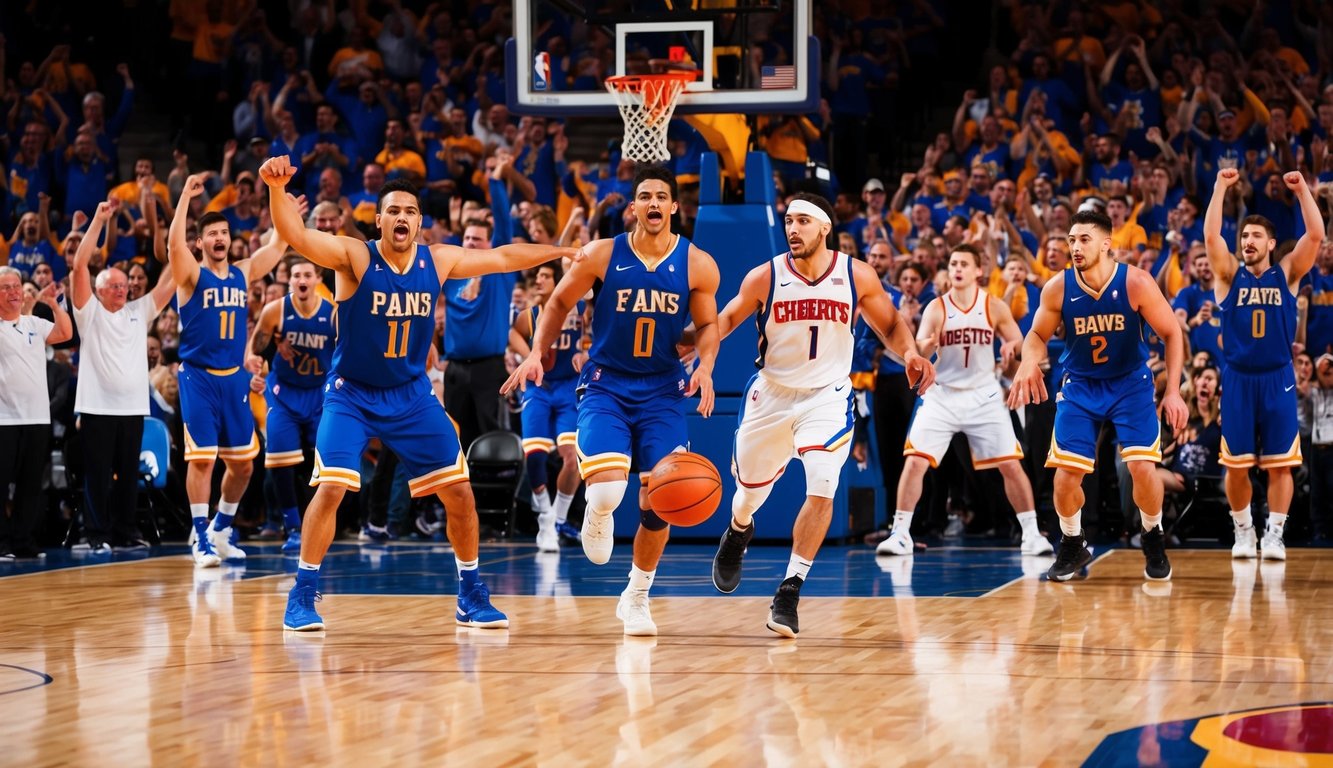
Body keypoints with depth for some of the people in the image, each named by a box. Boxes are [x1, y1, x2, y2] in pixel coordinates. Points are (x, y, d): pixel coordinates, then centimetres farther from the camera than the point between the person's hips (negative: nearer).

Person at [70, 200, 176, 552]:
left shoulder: (139, 312, 13)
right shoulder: (89, 312, 3)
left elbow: (171, 280, 8)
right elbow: (79, 265, -7)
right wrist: (99, 221, -10)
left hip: (133, 407, 4)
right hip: (97, 407, -4)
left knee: (128, 474, 9)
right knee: (98, 474, -1)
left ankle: (125, 530, 16)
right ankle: (97, 534, 3)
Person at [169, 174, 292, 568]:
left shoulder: (243, 273, 10)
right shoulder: (191, 276, -5)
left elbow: (279, 244, 10)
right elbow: (173, 243, -23)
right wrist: (186, 197, -28)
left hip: (234, 377, 5)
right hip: (199, 376, -5)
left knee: (242, 462, 8)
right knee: (202, 458, -9)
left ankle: (221, 529, 25)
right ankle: (201, 538, -2)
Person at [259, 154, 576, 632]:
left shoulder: (438, 261, -4)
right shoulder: (354, 257, -17)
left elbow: (502, 258, 10)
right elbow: (295, 235, -33)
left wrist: (561, 252, 13)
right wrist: (277, 188, -51)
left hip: (412, 395, 4)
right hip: (351, 394, -4)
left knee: (459, 492, 2)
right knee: (332, 486, -20)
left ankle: (471, 597, 18)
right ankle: (302, 596, -6)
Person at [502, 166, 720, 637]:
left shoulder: (697, 265, -4)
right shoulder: (602, 256, -7)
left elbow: (707, 324, 9)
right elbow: (559, 303, 6)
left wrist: (705, 368, -10)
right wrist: (536, 353, -6)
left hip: (662, 391, 2)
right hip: (605, 386, -2)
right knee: (606, 492, -23)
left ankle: (637, 598, 21)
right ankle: (598, 516, 17)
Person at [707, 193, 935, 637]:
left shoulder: (857, 277, -10)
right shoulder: (765, 277, -10)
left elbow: (890, 325, 3)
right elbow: (727, 319, 4)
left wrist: (909, 354, -18)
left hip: (827, 396, -1)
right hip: (772, 395, 1)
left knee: (822, 490, -21)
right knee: (750, 490, 17)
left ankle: (789, 591, -12)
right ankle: (738, 533, 56)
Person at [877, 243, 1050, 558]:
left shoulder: (995, 307, -3)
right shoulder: (936, 308, -6)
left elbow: (1021, 346, 4)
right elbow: (917, 354, -13)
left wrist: (1012, 347, -20)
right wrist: (923, 348, -37)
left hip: (983, 396, 0)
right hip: (942, 395, 0)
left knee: (1011, 465, -3)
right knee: (915, 461, -11)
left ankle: (1031, 533, 9)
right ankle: (900, 533, -1)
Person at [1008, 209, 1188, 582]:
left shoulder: (1136, 283, -19)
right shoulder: (1058, 288, -14)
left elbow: (1172, 333, -10)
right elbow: (1038, 335, 2)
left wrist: (1173, 392, -16)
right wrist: (1029, 363, -21)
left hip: (1131, 383, -2)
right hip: (1080, 386, 2)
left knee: (1143, 467, -15)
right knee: (1066, 472, -7)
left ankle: (1153, 540, 13)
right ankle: (1072, 546, 18)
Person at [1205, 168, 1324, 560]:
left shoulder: (1286, 274, 5)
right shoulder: (1229, 275, 5)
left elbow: (1315, 235, -7)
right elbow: (1211, 236, -10)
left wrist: (1302, 189, -13)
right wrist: (1220, 187, -15)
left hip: (1277, 379, 0)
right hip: (1238, 379, 0)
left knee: (1279, 463, -1)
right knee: (1237, 465, 2)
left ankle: (1274, 534, 5)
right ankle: (1243, 531, 18)